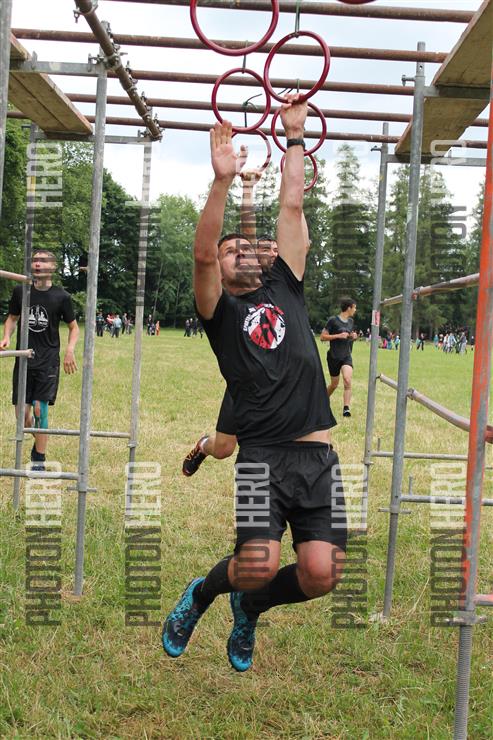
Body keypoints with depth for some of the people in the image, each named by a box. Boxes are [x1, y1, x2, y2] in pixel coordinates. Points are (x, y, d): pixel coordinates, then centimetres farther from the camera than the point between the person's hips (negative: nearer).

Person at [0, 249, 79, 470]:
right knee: (22, 413, 2)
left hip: (48, 361, -3)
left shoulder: (61, 296, -4)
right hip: (24, 359, 3)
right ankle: (39, 439, 35)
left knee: (39, 408, -9)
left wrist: (70, 350, -10)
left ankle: (39, 461, 5)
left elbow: (74, 327, 6)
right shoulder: (20, 291, 2)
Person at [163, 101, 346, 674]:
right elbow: (200, 253, -13)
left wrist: (294, 138, 16)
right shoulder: (219, 310, 7)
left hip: (318, 456, 4)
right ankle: (201, 593, 20)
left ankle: (249, 609, 28)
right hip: (263, 456, -4)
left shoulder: (284, 289, 18)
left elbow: (291, 207, 16)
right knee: (259, 565, -18)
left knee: (321, 574, -6)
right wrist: (222, 181, -22)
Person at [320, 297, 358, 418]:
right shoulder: (333, 320, -10)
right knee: (334, 384, 8)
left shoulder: (351, 321, 9)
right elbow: (322, 337, -11)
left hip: (346, 356, 4)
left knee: (347, 380, -20)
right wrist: (338, 336, -20)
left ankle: (346, 408, -22)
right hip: (333, 357, -4)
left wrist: (353, 336, 3)